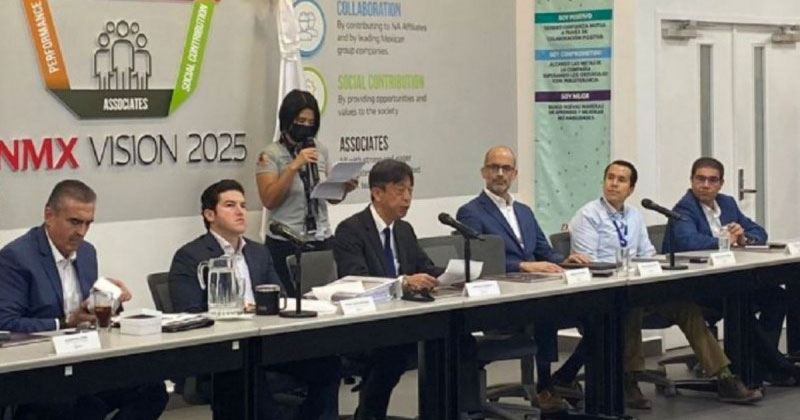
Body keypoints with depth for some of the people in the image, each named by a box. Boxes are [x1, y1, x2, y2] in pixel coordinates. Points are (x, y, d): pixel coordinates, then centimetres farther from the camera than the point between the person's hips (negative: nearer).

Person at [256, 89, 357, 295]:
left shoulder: (320, 150, 9)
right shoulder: (270, 155, -5)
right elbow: (269, 200, -15)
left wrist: (345, 188, -4)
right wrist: (293, 166, -20)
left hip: (322, 240, 4)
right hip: (285, 245, -4)